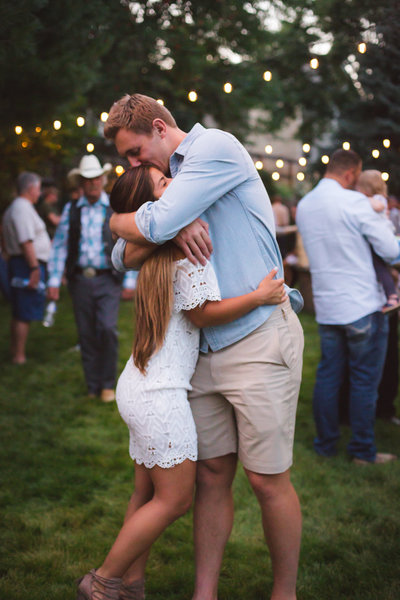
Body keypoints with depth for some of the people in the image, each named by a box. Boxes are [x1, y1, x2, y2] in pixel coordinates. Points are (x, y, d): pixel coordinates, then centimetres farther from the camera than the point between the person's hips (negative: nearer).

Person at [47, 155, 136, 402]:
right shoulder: (71, 210, 8)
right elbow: (59, 246, 8)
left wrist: (129, 281, 1)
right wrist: (54, 281, 1)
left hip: (107, 280, -2)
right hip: (80, 280, 2)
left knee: (107, 329, -15)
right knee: (86, 334, 6)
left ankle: (108, 384, 2)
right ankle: (92, 387, 19)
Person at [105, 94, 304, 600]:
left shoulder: (215, 146, -8)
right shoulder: (173, 178, 18)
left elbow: (153, 226, -18)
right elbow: (125, 258, 11)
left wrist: (117, 220, 4)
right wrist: (170, 227, -10)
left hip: (259, 342, -8)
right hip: (207, 347, 8)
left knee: (268, 481, 1)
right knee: (211, 476, 9)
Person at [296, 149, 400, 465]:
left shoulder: (304, 205, 7)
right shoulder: (354, 202, -15)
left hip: (326, 307, 6)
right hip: (363, 307, -6)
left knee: (328, 376, 13)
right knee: (365, 380, 4)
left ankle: (326, 443, 20)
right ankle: (363, 450, 12)